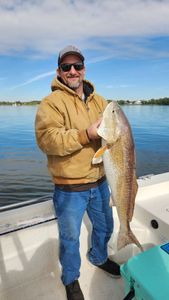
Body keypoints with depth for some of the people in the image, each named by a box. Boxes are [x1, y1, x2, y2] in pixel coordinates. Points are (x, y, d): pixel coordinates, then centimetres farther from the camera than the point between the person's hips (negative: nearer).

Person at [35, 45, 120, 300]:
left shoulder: (99, 101, 8)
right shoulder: (52, 102, -10)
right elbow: (46, 139, -22)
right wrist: (86, 133, -29)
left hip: (99, 182, 6)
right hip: (69, 187, -5)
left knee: (105, 226, 26)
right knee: (70, 237, 15)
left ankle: (98, 257, 58)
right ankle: (71, 279, 46)